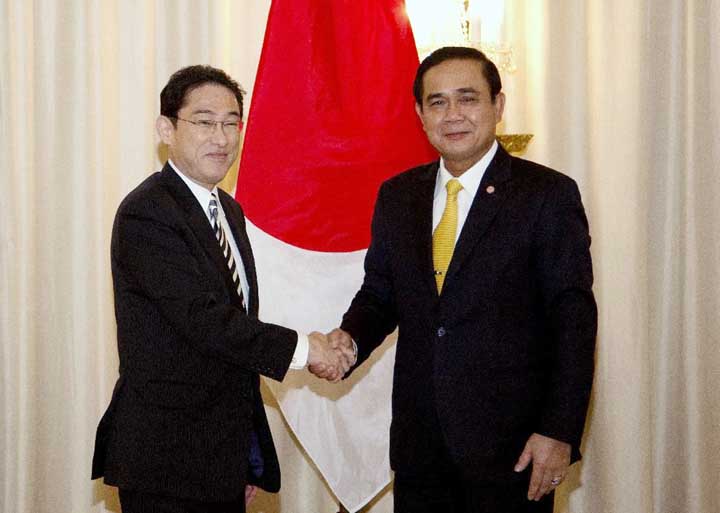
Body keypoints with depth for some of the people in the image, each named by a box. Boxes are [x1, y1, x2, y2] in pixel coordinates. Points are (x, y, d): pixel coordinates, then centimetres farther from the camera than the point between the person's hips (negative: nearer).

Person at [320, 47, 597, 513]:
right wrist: (350, 339, -7)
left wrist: (559, 431, -14)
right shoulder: (397, 196, 9)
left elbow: (574, 321, -8)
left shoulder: (548, 195, -6)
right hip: (418, 440, 4)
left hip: (512, 443, -4)